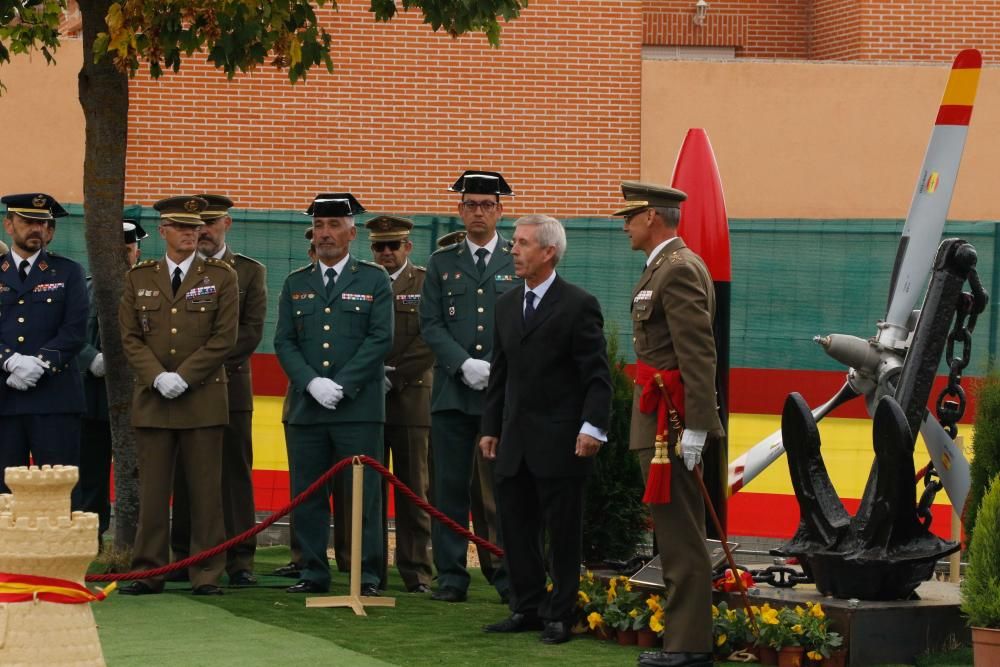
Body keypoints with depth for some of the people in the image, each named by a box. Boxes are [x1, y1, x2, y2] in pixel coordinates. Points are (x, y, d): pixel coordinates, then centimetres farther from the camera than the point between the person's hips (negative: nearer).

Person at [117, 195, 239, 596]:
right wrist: (157, 377, -10)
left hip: (203, 398, -2)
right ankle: (149, 572, 6)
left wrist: (183, 377, -11)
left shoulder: (221, 277, 4)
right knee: (152, 489, 1)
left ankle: (206, 574, 3)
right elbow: (130, 337, 6)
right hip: (152, 399, 2)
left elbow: (224, 338, -3)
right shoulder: (139, 278, 10)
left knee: (205, 490, -1)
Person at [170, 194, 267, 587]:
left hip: (230, 385, -2)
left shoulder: (249, 272, 7)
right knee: (184, 476, 2)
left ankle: (239, 559, -2)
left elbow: (251, 331, -1)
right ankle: (184, 557, 7)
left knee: (235, 474, -2)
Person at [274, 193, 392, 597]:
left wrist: (341, 385, -12)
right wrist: (312, 383, -9)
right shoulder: (296, 284, 14)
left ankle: (367, 576, 1)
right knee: (307, 495, 4)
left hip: (358, 408, -3)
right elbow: (284, 342, 7)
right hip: (306, 408, 3)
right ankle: (313, 574, 11)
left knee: (363, 495, -3)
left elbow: (381, 338, -4)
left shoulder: (374, 280, 5)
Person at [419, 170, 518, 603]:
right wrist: (465, 364, -10)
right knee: (451, 487, 1)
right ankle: (451, 577, 5)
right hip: (453, 392, 1)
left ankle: (507, 576, 4)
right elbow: (430, 324, 5)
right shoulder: (442, 264, 12)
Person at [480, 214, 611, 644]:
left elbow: (597, 375, -11)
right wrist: (490, 427, 15)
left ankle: (560, 615, 9)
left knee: (562, 532, 1)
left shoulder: (578, 305, -8)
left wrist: (593, 427, -20)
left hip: (560, 442, -7)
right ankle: (527, 608, 18)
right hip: (515, 441, 7)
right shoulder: (507, 305, 13)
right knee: (514, 526, 8)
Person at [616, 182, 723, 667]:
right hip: (662, 421, 11)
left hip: (671, 422, -11)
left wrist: (694, 428, -24)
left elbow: (699, 355, -21)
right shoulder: (667, 266, 17)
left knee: (681, 535, -8)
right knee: (676, 534, 13)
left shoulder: (679, 270, -15)